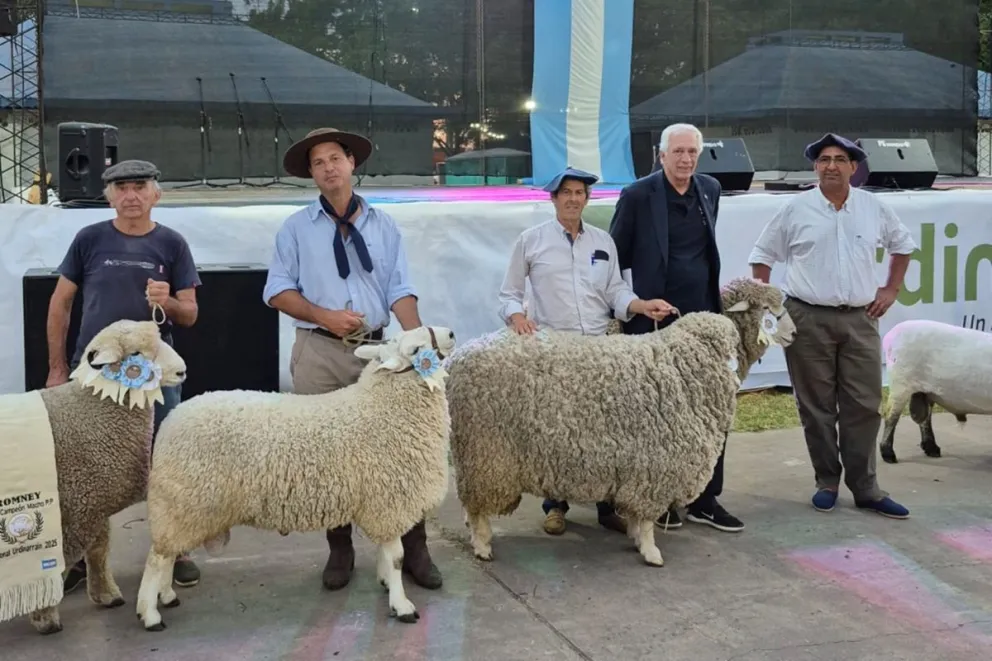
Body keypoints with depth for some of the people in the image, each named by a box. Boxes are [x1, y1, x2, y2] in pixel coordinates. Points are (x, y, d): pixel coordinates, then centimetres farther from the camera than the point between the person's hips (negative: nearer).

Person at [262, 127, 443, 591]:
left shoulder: (384, 226, 10)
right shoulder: (296, 228, 6)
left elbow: (400, 291, 3)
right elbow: (277, 291, 2)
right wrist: (325, 316, -12)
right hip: (319, 352, -1)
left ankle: (414, 549, 5)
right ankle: (340, 551, 16)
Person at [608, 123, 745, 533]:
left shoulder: (710, 190, 9)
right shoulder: (638, 196, -8)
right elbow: (615, 256, -2)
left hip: (703, 316, 5)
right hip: (655, 321, -5)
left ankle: (706, 500, 16)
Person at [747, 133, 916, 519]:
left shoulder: (874, 208, 6)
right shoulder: (796, 209, 0)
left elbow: (903, 245, 22)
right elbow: (762, 254, 8)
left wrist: (891, 289, 13)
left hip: (859, 320, 2)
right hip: (808, 319, -2)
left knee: (864, 406, 2)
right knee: (816, 407, 5)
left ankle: (865, 488, 11)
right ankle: (827, 482, 18)